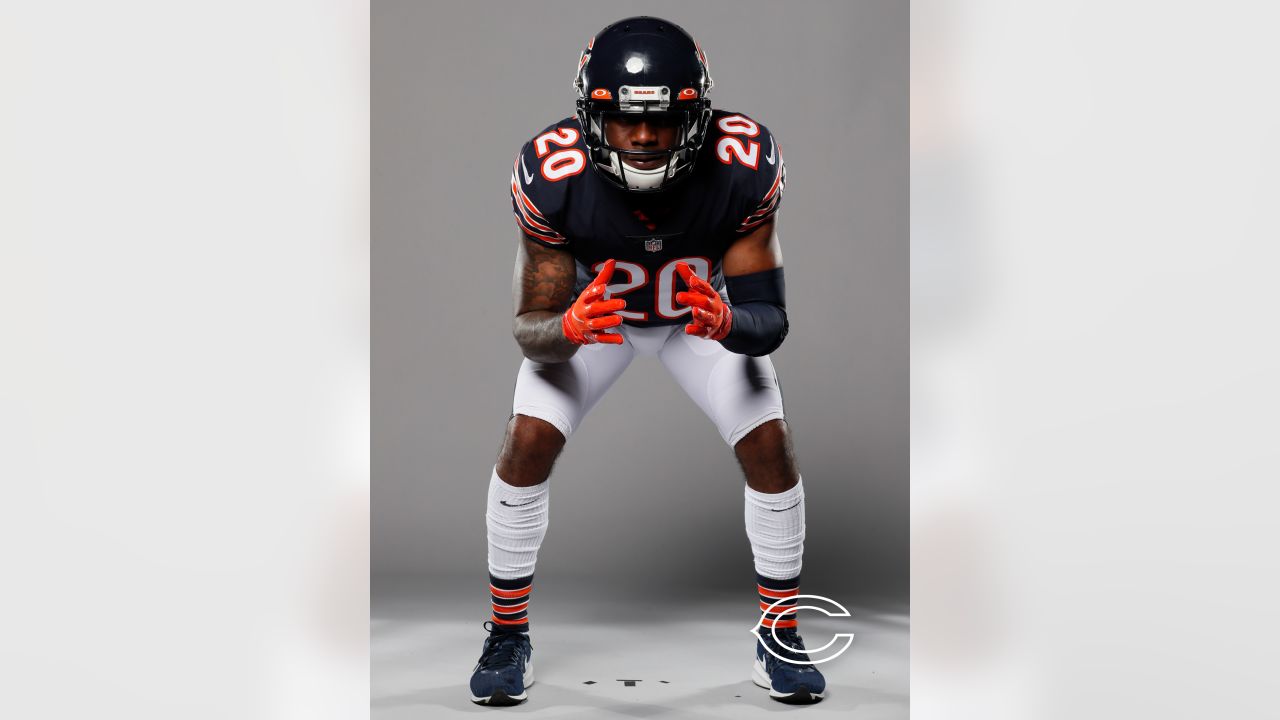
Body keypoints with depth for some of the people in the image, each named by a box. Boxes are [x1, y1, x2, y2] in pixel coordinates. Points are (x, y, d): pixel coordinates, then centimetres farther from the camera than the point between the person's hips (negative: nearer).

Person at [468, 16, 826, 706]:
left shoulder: (743, 167, -34)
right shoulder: (553, 173, -34)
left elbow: (769, 320, -29)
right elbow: (532, 327, -28)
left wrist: (727, 323, -53)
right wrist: (567, 329, -51)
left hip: (708, 307, 0)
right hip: (587, 306, 0)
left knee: (770, 445, -12)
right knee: (527, 442, -14)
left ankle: (780, 638, 8)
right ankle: (507, 635, 6)